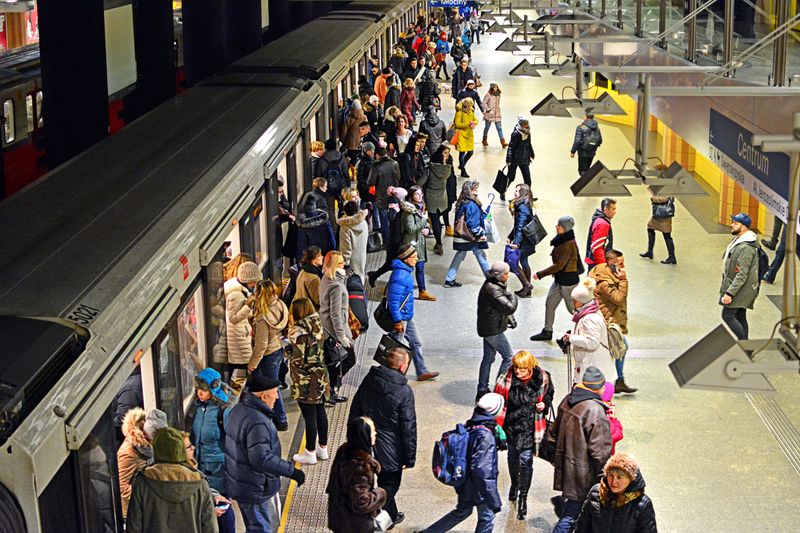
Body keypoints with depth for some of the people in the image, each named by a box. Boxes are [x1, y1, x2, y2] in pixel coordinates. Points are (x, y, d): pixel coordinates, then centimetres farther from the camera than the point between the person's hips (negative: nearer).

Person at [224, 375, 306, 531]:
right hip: (254, 489, -10)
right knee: (260, 528, 5)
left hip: (239, 482, 10)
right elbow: (261, 459, -33)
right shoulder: (257, 422, -30)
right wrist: (292, 471, -27)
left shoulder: (239, 409, 3)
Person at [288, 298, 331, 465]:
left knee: (309, 416, 3)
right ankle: (323, 448, 31)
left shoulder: (300, 333, -22)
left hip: (306, 382, -8)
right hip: (320, 378, 8)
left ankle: (310, 453, 15)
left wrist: (288, 351, -3)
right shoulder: (317, 327, 2)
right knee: (320, 412, 18)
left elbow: (298, 360, -21)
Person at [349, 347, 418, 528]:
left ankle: (391, 516, 46)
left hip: (366, 446, 7)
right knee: (388, 487, 14)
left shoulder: (368, 381, -5)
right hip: (390, 450, -7)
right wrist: (410, 458, -7)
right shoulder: (403, 391, -24)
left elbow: (354, 413, 6)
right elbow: (408, 429, -17)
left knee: (385, 484, 28)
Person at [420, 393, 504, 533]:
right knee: (487, 518, 14)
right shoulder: (485, 436, -30)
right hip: (479, 488, -8)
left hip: (465, 483, 8)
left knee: (462, 511, 28)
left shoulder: (469, 427, -5)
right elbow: (483, 472, -31)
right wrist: (494, 501, -28)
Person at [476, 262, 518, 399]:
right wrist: (513, 296, -9)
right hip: (493, 330, -10)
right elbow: (509, 308, -28)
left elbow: (503, 306, 20)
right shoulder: (493, 290, -26)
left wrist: (510, 319, 7)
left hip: (489, 329, 10)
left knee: (488, 359, 16)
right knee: (509, 357, -1)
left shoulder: (494, 286, 8)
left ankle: (482, 390, 22)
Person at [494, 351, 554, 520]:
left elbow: (548, 395, 8)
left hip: (530, 427, -2)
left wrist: (544, 405, -13)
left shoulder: (542, 379, -13)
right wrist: (496, 422, -5)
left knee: (526, 460, -4)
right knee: (513, 456, 22)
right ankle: (514, 483, 51)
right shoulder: (507, 378, -15)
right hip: (511, 424, 2)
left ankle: (523, 498, 7)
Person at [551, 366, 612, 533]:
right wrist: (604, 474, -8)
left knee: (571, 511, 23)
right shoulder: (595, 411, -25)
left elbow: (556, 431, 15)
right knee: (572, 514, 2)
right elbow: (599, 449, -22)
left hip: (565, 467, 9)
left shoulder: (567, 400, 1)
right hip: (583, 474, -8)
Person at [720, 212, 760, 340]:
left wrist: (729, 293, -26)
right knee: (740, 318, 13)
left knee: (727, 315, -7)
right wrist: (725, 287, 23)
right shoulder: (738, 240, 10)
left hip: (741, 289, -10)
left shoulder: (746, 248, -24)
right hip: (739, 289, 10)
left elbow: (742, 275, -26)